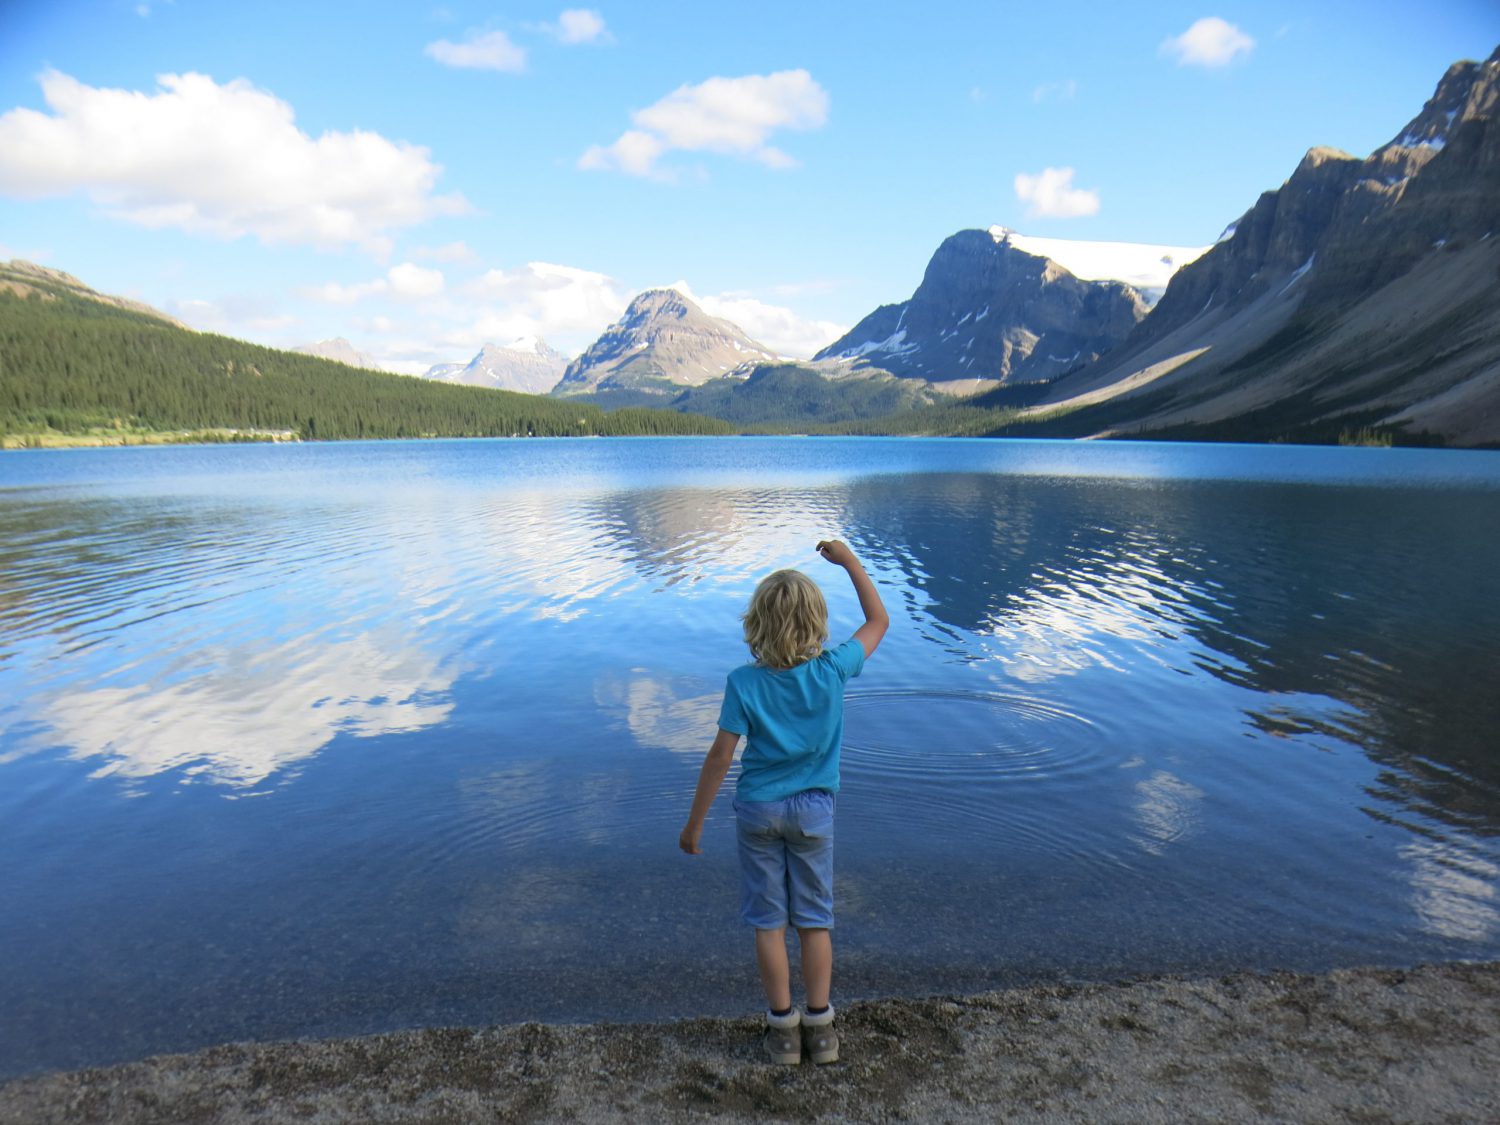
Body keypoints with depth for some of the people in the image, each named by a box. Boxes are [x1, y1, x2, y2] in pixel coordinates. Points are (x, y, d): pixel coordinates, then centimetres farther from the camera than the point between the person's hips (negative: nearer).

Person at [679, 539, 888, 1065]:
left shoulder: (744, 683, -19)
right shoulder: (833, 670, -15)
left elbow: (720, 755, -15)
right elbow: (878, 620, 1)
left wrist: (694, 823, -5)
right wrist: (850, 561, 6)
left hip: (758, 809, -1)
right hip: (813, 810, 2)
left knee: (768, 921, 12)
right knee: (815, 919, 14)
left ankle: (783, 1028, 22)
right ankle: (820, 1027, 23)